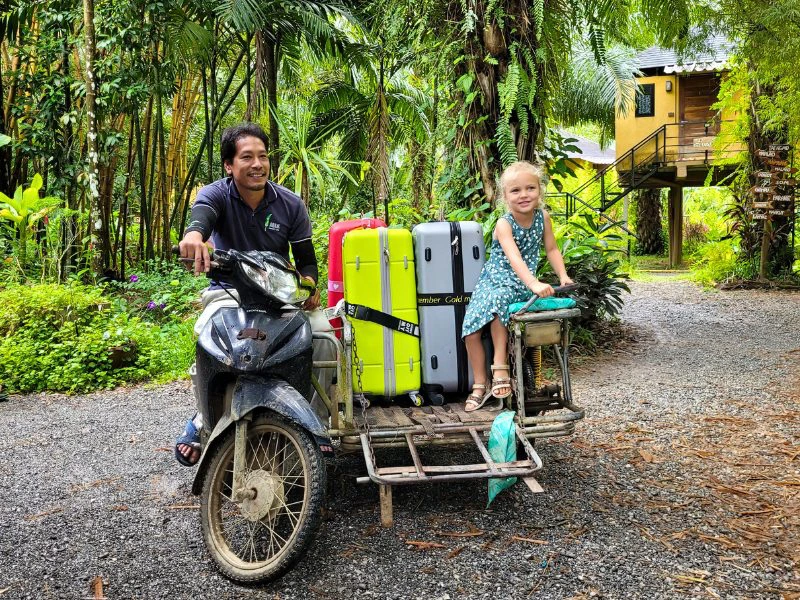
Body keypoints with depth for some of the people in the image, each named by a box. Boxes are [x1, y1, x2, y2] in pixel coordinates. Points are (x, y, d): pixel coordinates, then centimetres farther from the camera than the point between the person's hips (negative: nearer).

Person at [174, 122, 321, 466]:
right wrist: (194, 234, -60)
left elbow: (306, 259, 3)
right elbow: (202, 215, -35)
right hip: (228, 290, -2)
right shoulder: (216, 194, -9)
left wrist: (308, 283, -22)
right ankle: (204, 419, -6)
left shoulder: (291, 205, -2)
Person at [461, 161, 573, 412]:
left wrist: (563, 276, -4)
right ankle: (479, 385, 6)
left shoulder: (543, 217, -3)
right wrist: (534, 284, -46)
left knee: (497, 300, -35)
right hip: (494, 280, 0)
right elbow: (514, 258, -32)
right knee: (471, 332, -12)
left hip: (521, 284, 0)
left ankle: (500, 367, -25)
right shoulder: (504, 224, -17)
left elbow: (552, 250, 10)